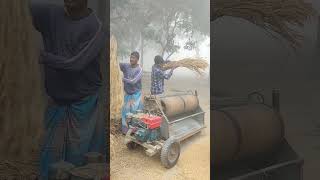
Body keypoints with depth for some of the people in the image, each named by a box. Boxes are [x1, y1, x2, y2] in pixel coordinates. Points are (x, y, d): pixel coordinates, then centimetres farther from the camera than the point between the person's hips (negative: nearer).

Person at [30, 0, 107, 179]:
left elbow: (74, 64, -22)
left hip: (84, 103, -4)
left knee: (81, 158, 8)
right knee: (51, 156, 14)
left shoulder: (96, 28, -16)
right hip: (56, 102, 4)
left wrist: (42, 56, -14)